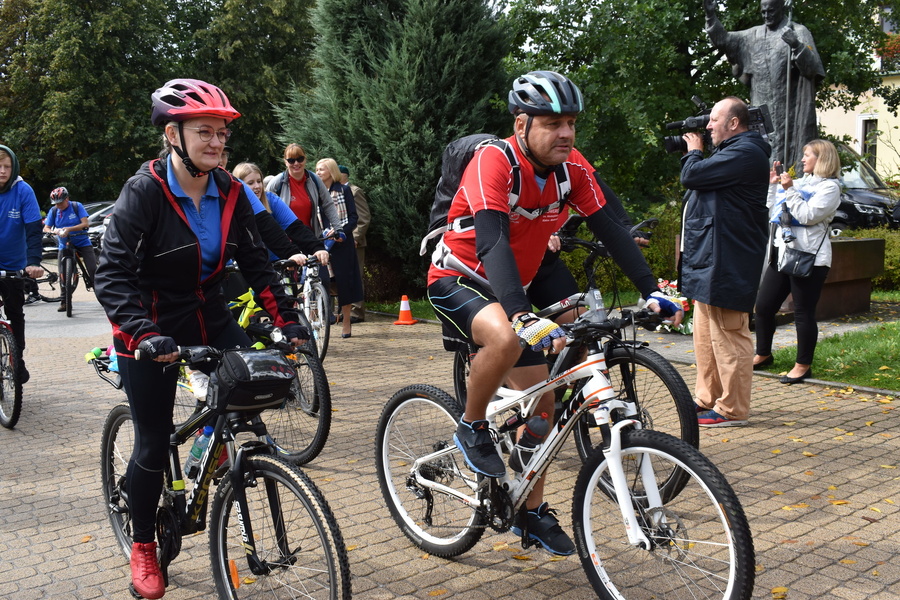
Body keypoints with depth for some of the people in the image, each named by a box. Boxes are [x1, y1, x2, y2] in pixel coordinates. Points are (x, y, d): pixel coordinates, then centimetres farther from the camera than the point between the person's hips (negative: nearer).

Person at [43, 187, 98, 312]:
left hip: (83, 243, -3)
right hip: (64, 245, 3)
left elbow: (85, 224, -15)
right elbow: (46, 228, 1)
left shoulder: (77, 206, -6)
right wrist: (53, 231, -24)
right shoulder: (53, 211, 3)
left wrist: (69, 229, -29)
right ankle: (64, 301, 5)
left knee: (93, 270, -12)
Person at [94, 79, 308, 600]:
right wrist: (146, 335, -38)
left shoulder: (230, 193, -4)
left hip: (209, 316, 5)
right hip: (152, 330, -4)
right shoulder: (145, 191, -19)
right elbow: (113, 275, -24)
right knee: (155, 446, 0)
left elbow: (257, 262, -1)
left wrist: (289, 320, -12)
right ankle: (143, 546, 23)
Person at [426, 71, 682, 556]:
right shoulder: (494, 161, -27)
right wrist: (524, 317, -51)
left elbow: (610, 230, -6)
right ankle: (471, 427, -11)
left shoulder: (573, 168, -8)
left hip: (510, 288, 7)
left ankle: (532, 514, 22)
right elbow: (492, 244, -39)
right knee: (505, 338, -39)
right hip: (457, 280, -7)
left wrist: (652, 292, -17)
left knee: (541, 403, 5)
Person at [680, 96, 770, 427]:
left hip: (727, 262, -12)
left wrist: (693, 151, -1)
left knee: (727, 336, -6)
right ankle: (708, 398, 27)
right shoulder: (733, 151, 20)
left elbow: (691, 176, -20)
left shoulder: (744, 154, -16)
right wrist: (695, 154, 11)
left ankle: (732, 409, 0)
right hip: (710, 260, 12)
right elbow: (696, 180, 22)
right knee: (706, 334, 17)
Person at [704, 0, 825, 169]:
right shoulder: (754, 35, 14)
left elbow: (812, 67, -11)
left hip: (789, 109, -5)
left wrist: (797, 45, -28)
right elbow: (723, 39, 15)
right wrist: (711, 16, 1)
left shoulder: (799, 32, -1)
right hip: (761, 110, 5)